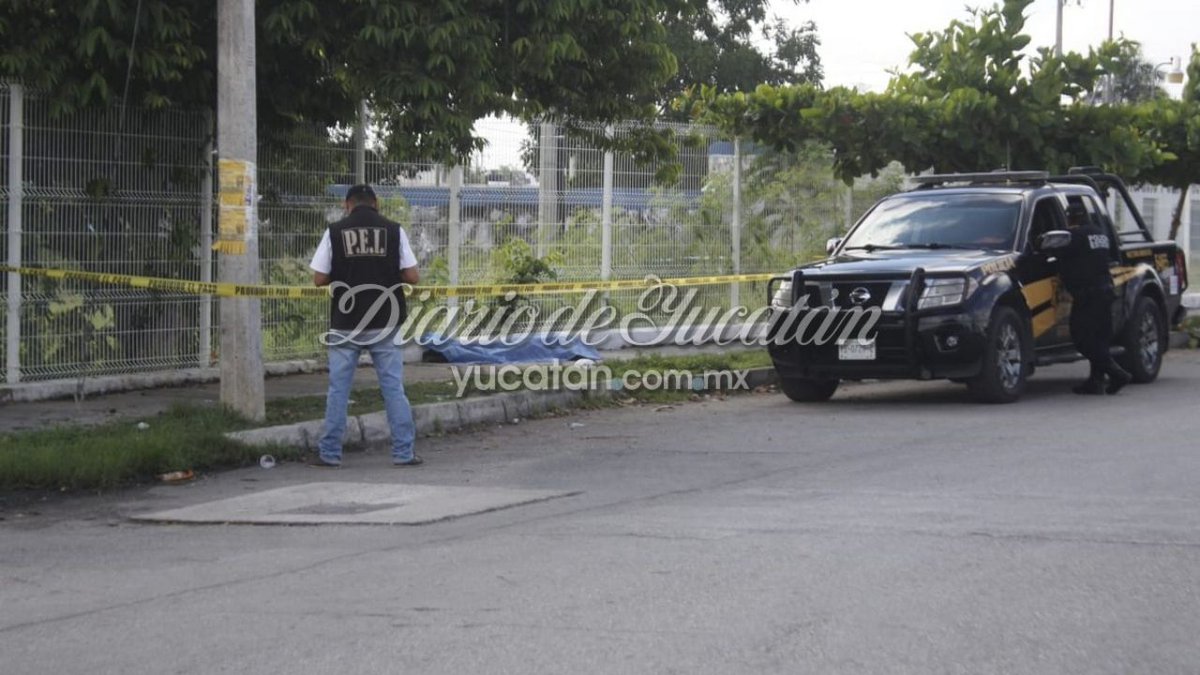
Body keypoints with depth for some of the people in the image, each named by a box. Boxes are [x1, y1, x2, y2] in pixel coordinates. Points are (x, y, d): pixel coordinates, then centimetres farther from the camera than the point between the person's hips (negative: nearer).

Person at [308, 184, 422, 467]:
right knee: (393, 387, 6)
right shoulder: (394, 231, -1)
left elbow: (319, 279, -1)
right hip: (385, 323, 0)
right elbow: (412, 276, -1)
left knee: (338, 388, 6)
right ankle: (404, 452, 7)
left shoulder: (335, 232, -2)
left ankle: (329, 453, 9)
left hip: (346, 323, 0)